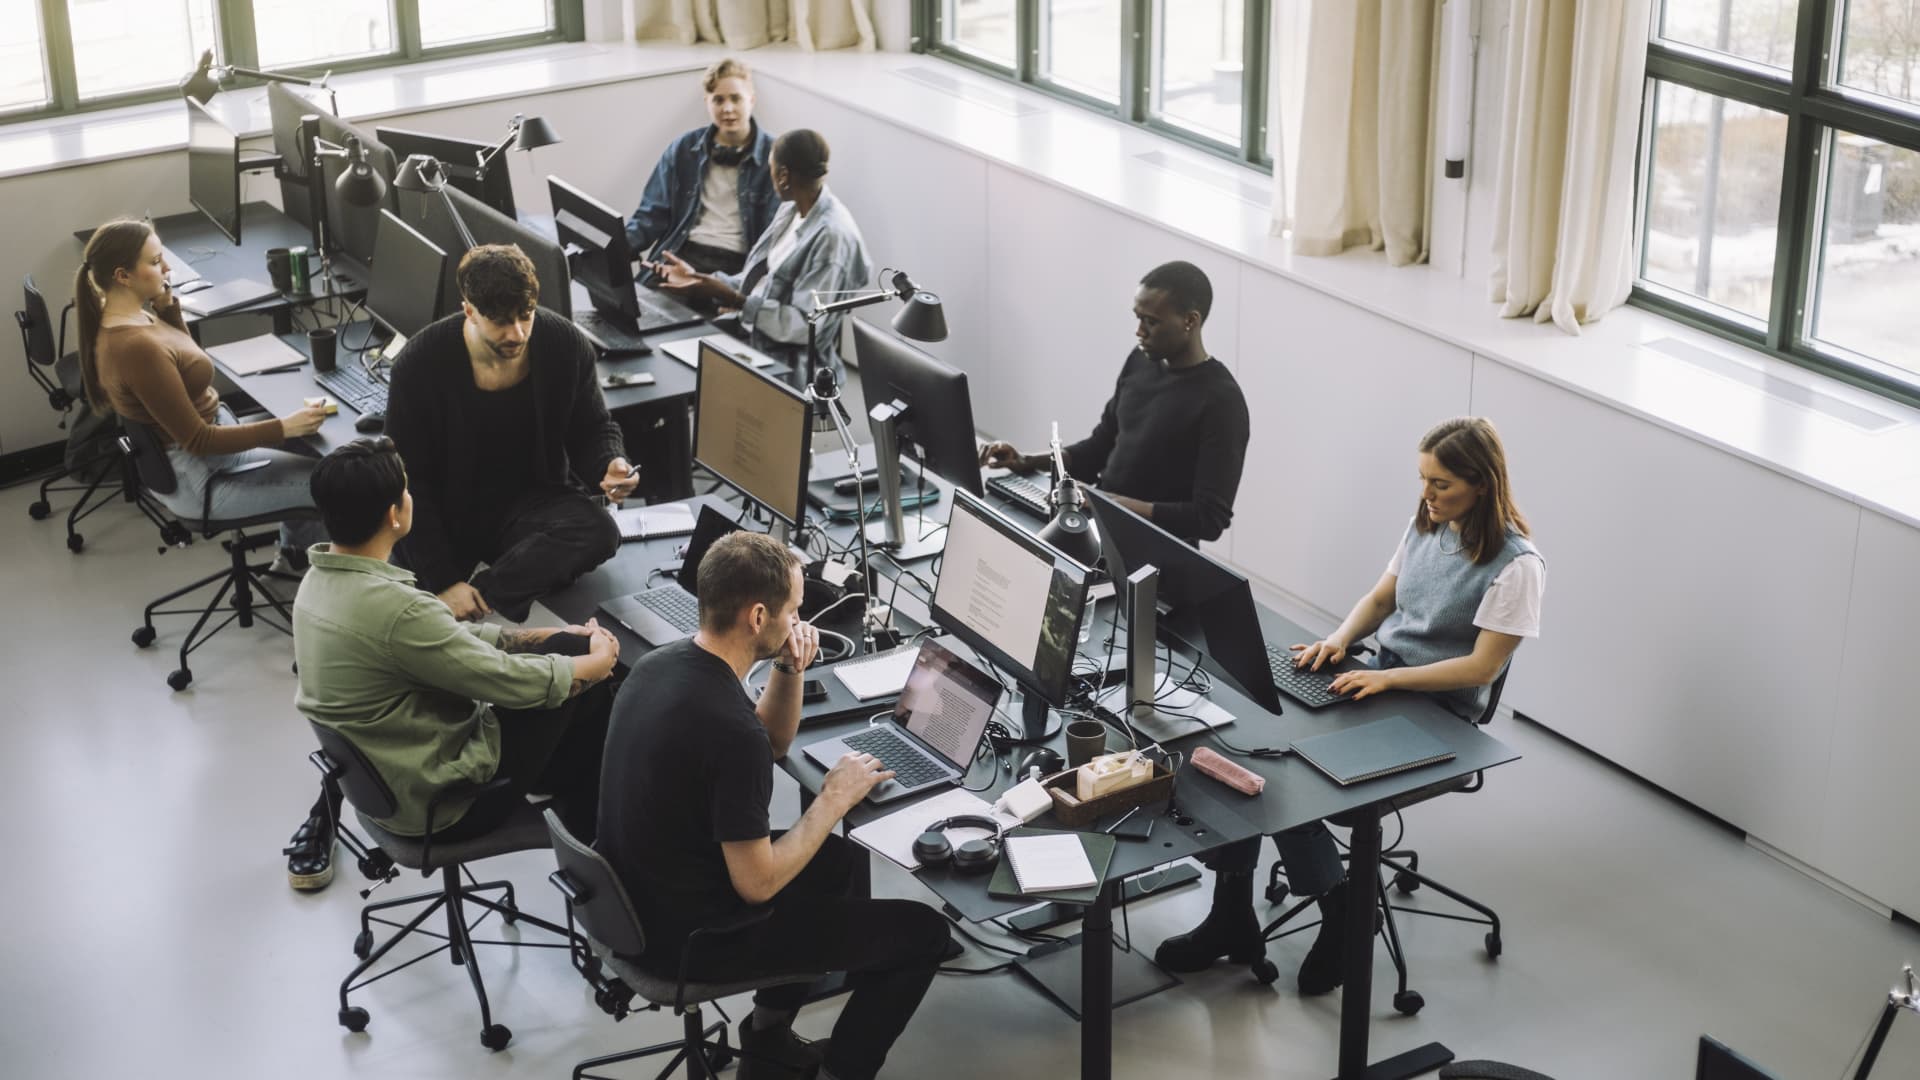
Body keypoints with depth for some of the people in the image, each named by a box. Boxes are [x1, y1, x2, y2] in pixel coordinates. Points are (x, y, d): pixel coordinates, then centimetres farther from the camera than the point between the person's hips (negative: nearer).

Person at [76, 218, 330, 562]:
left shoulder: (127, 315, -3)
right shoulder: (136, 347, -32)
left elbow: (182, 360, 15)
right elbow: (197, 440, -26)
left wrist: (167, 307, -1)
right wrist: (284, 428, -25)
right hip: (198, 475, -10)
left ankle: (295, 551, 36)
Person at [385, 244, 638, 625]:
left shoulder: (566, 346, -11)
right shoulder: (421, 363, -17)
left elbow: (593, 430, 5)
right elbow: (409, 481, -14)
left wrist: (610, 465, -21)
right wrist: (442, 581, -22)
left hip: (532, 502, 3)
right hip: (446, 515, -3)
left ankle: (478, 603, -33)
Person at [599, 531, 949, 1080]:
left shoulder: (660, 662, -3)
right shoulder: (730, 728, -32)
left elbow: (773, 742, 13)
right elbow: (758, 885, -25)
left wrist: (789, 670, -6)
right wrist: (835, 799, -13)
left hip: (640, 893, 9)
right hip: (691, 935, -9)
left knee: (843, 858, 29)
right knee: (922, 932, 2)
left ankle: (768, 1034, 36)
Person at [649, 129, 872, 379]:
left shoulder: (832, 236, -22)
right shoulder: (792, 209, 7)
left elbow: (806, 326, -24)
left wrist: (733, 300, -25)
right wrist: (698, 279, 5)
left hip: (787, 369, -8)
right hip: (748, 338, 8)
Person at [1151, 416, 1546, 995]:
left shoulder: (1516, 565, -16)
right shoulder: (1427, 524, 8)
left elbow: (1481, 667, -18)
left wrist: (1386, 679, -23)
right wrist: (1340, 638, -4)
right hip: (1381, 677, 7)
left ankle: (1342, 911, -2)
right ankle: (1232, 915, -12)